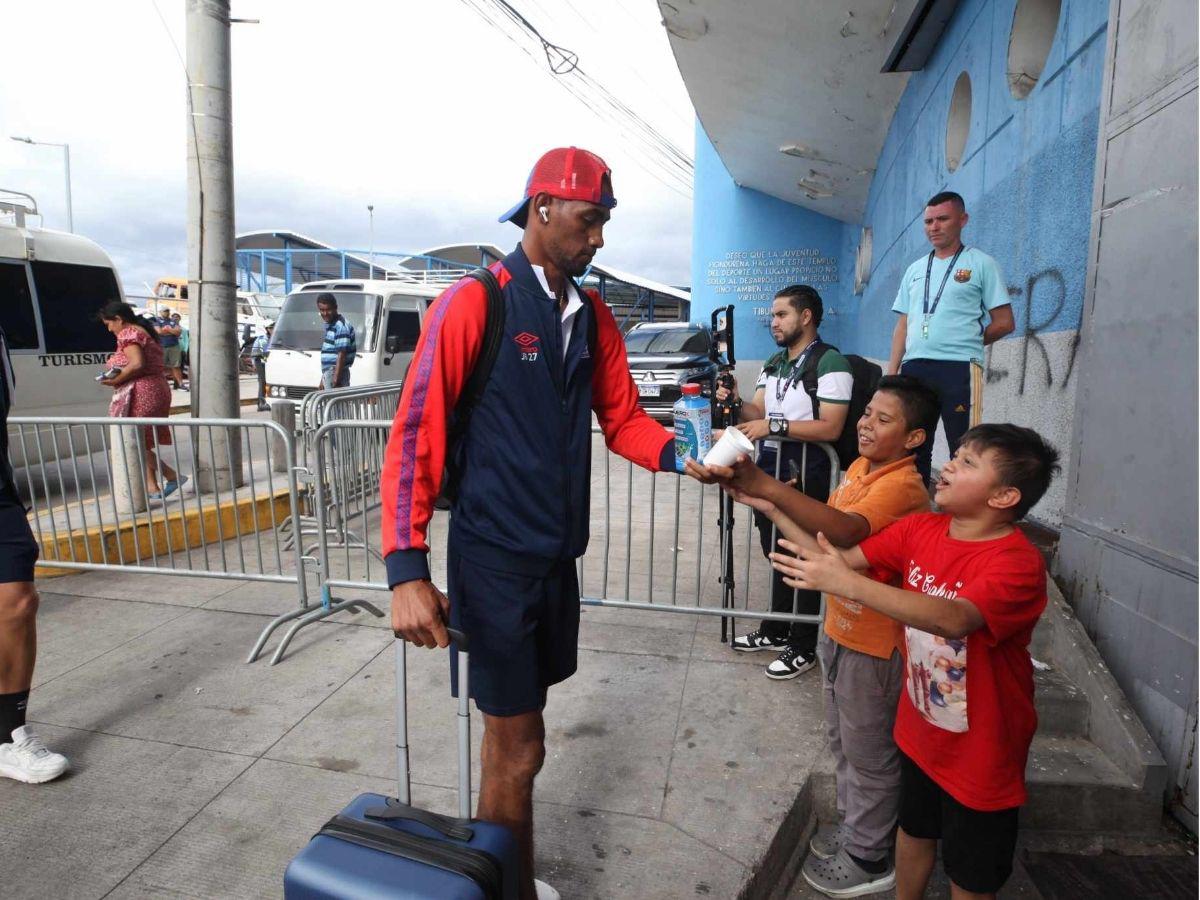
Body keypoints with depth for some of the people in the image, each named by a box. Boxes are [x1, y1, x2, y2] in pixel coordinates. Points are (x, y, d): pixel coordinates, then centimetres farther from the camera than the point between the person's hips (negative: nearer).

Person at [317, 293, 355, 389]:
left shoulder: (340, 326, -16)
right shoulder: (329, 325, 14)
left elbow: (342, 354, -21)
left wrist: (336, 379, -25)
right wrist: (323, 378, 24)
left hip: (337, 373, -10)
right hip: (329, 373, 10)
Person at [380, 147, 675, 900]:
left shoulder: (594, 317, 7)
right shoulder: (472, 304, -13)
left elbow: (623, 419, 9)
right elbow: (416, 435, -17)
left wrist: (679, 454, -12)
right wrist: (407, 570, -23)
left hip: (559, 552, 6)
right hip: (494, 556, -6)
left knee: (512, 729, 21)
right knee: (520, 748, 5)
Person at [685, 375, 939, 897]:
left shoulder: (902, 486, -24)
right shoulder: (859, 468, 5)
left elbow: (844, 531, -44)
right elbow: (821, 537, 6)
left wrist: (764, 486, -51)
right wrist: (767, 506, -6)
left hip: (874, 643, -9)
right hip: (840, 630, 9)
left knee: (869, 753, 11)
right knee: (843, 741, 24)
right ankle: (853, 830, 46)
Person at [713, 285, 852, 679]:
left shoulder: (830, 362, -11)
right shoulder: (773, 364, 16)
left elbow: (830, 427, -19)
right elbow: (756, 413, 11)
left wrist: (774, 425, -22)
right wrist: (735, 403, -9)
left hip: (806, 477, -8)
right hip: (769, 471, 8)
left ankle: (802, 647, 15)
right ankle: (775, 631, 33)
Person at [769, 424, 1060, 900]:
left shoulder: (1018, 562, -28)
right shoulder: (920, 529, -8)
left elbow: (954, 618, -44)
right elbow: (845, 558, -9)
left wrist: (847, 583, -49)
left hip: (980, 750, -5)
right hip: (920, 730, 6)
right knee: (914, 829, 28)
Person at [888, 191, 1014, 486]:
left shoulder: (981, 263, 5)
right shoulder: (915, 270, 19)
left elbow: (1004, 322, 3)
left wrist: (965, 342, 6)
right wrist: (891, 372, 7)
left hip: (959, 368, -5)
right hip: (914, 368, 5)